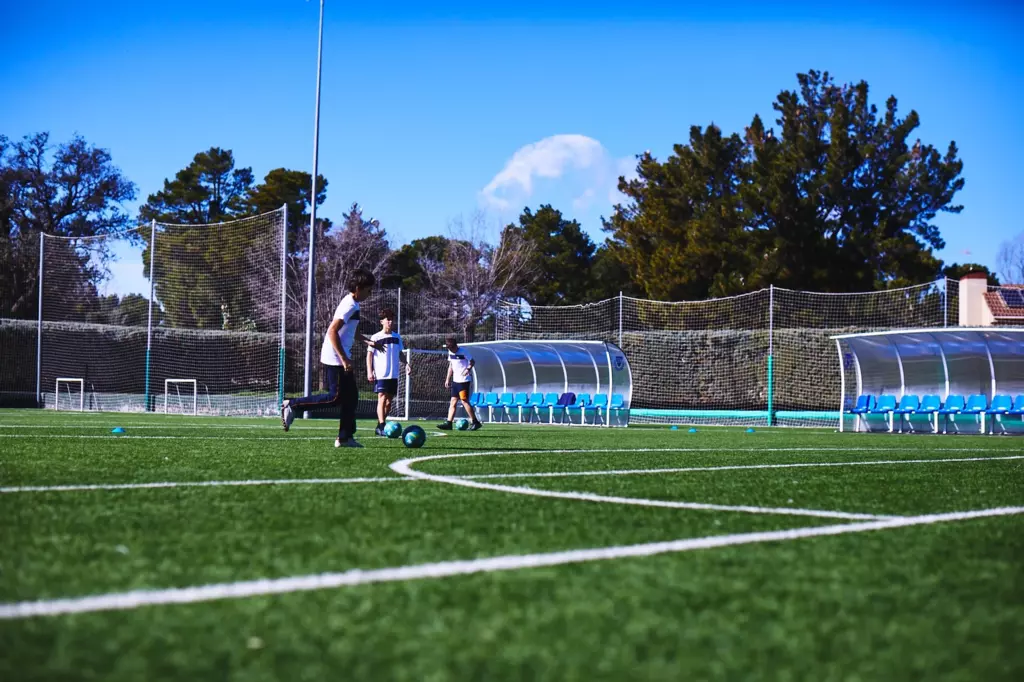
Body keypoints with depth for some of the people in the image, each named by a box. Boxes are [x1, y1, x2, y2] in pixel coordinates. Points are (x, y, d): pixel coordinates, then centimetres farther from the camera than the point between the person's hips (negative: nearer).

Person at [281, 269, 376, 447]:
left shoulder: (352, 304, 15)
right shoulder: (350, 306, -16)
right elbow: (332, 331, -25)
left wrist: (368, 341, 34)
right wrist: (344, 359, -26)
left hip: (341, 359, 10)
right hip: (336, 359, -10)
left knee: (351, 396, 9)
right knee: (336, 397, -8)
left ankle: (345, 437, 10)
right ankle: (293, 406, -4)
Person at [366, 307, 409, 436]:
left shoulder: (397, 337, 11)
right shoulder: (376, 337, -2)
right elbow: (369, 355, -2)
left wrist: (406, 363, 3)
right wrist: (369, 372, -10)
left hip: (393, 375, 5)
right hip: (380, 375, -5)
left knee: (389, 401, 7)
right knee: (382, 398, -14)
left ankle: (379, 426, 18)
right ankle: (381, 427, -17)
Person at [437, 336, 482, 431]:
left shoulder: (463, 352, -12)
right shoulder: (450, 353, 9)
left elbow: (472, 361, -10)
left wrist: (468, 369, -29)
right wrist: (447, 379, 16)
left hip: (464, 380, -8)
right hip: (455, 380, 8)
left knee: (464, 401, -9)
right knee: (453, 401, 4)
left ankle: (476, 423, -3)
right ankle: (448, 423, 3)